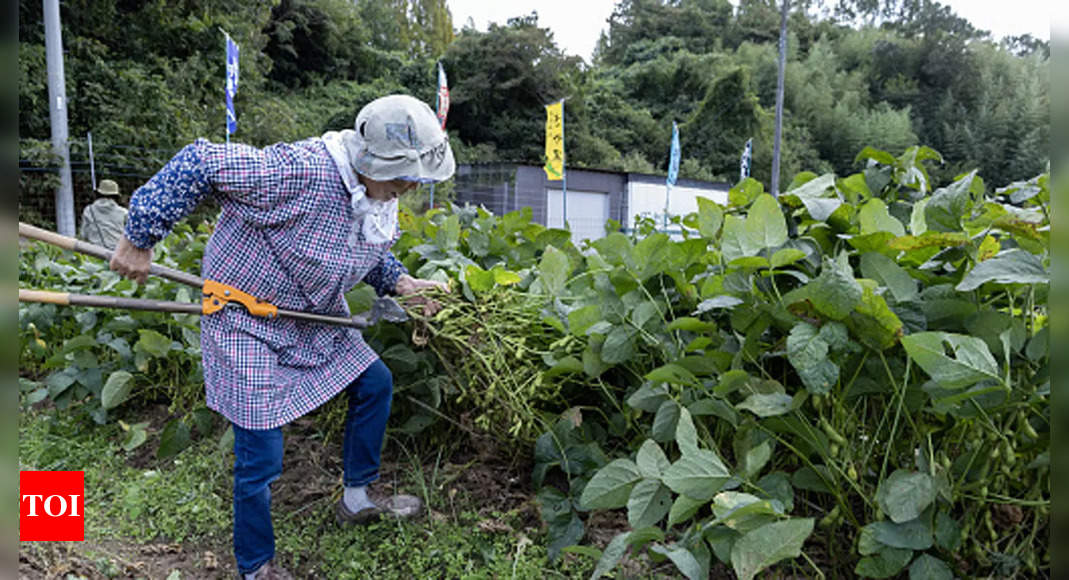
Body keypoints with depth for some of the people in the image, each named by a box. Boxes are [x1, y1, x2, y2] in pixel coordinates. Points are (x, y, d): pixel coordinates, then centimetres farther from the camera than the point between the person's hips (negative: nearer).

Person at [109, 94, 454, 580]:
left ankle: (356, 499, 33)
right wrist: (140, 240, -22)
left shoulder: (381, 194, -5)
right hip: (248, 322, -8)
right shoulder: (299, 171, -33)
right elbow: (198, 163, -28)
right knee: (260, 456, -3)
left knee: (375, 383, 14)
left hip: (315, 318, 8)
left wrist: (401, 282, -6)